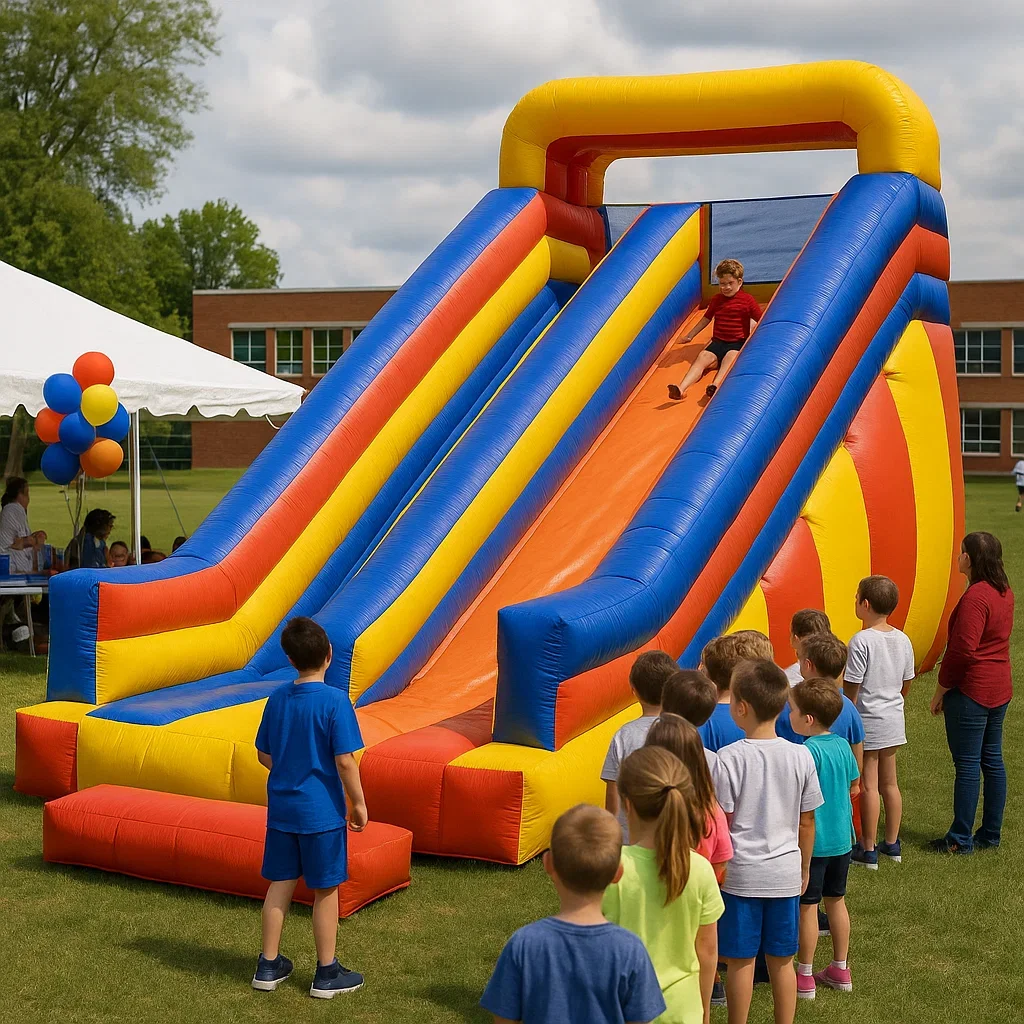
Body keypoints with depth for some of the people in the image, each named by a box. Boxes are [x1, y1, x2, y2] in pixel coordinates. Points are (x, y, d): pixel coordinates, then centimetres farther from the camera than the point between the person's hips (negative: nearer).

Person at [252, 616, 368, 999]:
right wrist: (358, 803, -6)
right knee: (325, 889, 6)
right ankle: (327, 974, 16)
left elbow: (264, 755, 9)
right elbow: (344, 760, -17)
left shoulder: (277, 698, 1)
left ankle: (268, 966, 24)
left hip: (281, 808, 5)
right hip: (322, 810, -5)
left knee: (280, 884, 15)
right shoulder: (335, 701, -16)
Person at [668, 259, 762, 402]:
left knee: (730, 357, -37)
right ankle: (681, 389, -49)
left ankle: (715, 386, -67)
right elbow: (706, 319, 30)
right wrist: (690, 335, 36)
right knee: (703, 357, -26)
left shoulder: (747, 300, 3)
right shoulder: (716, 300, 16)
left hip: (738, 343, -3)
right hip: (718, 341, 3)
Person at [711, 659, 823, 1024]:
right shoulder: (800, 756, -6)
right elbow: (807, 821, 2)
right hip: (785, 873, 3)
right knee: (782, 961, 14)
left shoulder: (730, 758, -16)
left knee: (740, 961, 10)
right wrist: (804, 869, 16)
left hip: (741, 872, -3)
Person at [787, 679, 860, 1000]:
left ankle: (805, 976, 14)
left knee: (807, 906, 4)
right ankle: (840, 969, 27)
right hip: (842, 838, 7)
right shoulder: (843, 745, 0)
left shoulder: (809, 751, -22)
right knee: (836, 901, 17)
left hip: (813, 841, -7)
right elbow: (854, 785, 12)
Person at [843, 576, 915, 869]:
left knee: (868, 785, 0)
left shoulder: (861, 641, -19)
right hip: (894, 721, 7)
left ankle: (868, 850, 7)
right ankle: (892, 844, 25)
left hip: (868, 722, -7)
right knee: (890, 782, 16)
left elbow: (851, 689, -16)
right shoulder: (903, 640, 2)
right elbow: (906, 685, 11)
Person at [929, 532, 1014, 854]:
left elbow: (962, 650, -23)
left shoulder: (975, 597, -21)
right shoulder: (1004, 593, 8)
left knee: (967, 764, -2)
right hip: (1000, 688, 9)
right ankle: (991, 834, 22)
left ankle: (960, 839, 5)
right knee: (992, 760, 14)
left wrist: (941, 690, -12)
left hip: (971, 691, -9)